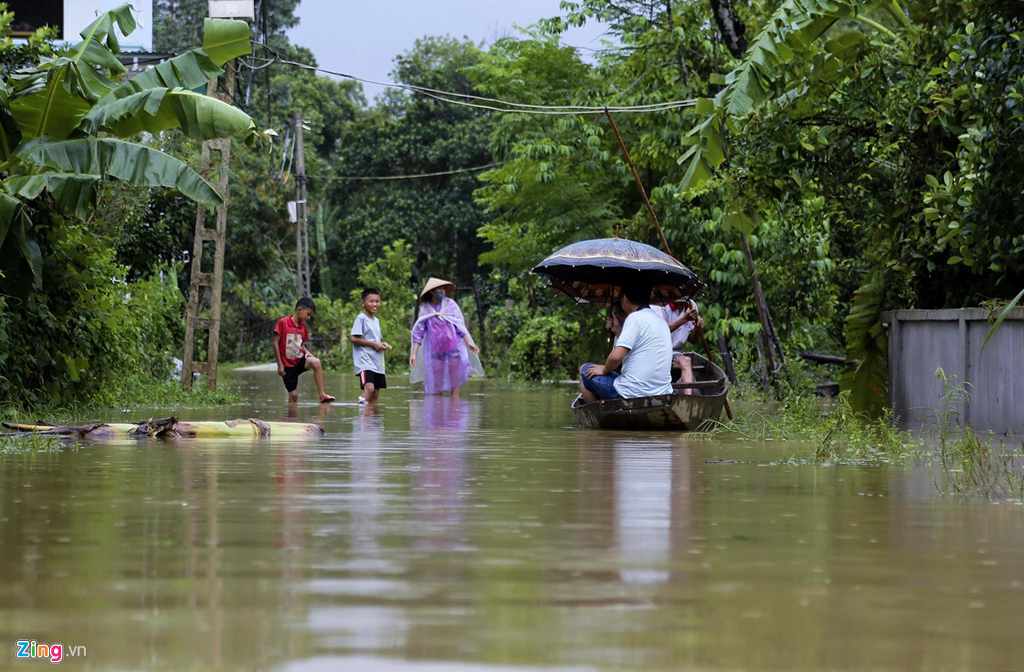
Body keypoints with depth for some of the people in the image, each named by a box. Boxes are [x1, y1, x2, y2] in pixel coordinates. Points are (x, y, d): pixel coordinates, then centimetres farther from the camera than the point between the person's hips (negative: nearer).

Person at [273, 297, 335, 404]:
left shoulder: (303, 326, 7)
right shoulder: (283, 322, -10)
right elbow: (276, 343, -9)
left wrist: (307, 352, -6)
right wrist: (280, 364, -11)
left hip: (300, 360, 4)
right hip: (288, 365, -4)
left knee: (316, 362, -27)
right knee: (293, 395, -6)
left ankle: (322, 395, -27)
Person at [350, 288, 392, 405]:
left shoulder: (376, 320, 18)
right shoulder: (361, 318, -7)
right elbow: (353, 338, -14)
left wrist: (383, 344, 5)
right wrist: (373, 344, -14)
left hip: (377, 362, 9)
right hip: (365, 361, -8)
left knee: (375, 393, 8)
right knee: (369, 388, -27)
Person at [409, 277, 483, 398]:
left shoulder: (450, 304, 2)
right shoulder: (425, 309, 1)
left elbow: (460, 325, 4)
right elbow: (418, 333, 2)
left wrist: (468, 343, -5)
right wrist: (414, 354, -3)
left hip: (453, 349, 0)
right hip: (435, 352, 0)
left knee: (455, 383, 0)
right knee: (436, 387, 2)